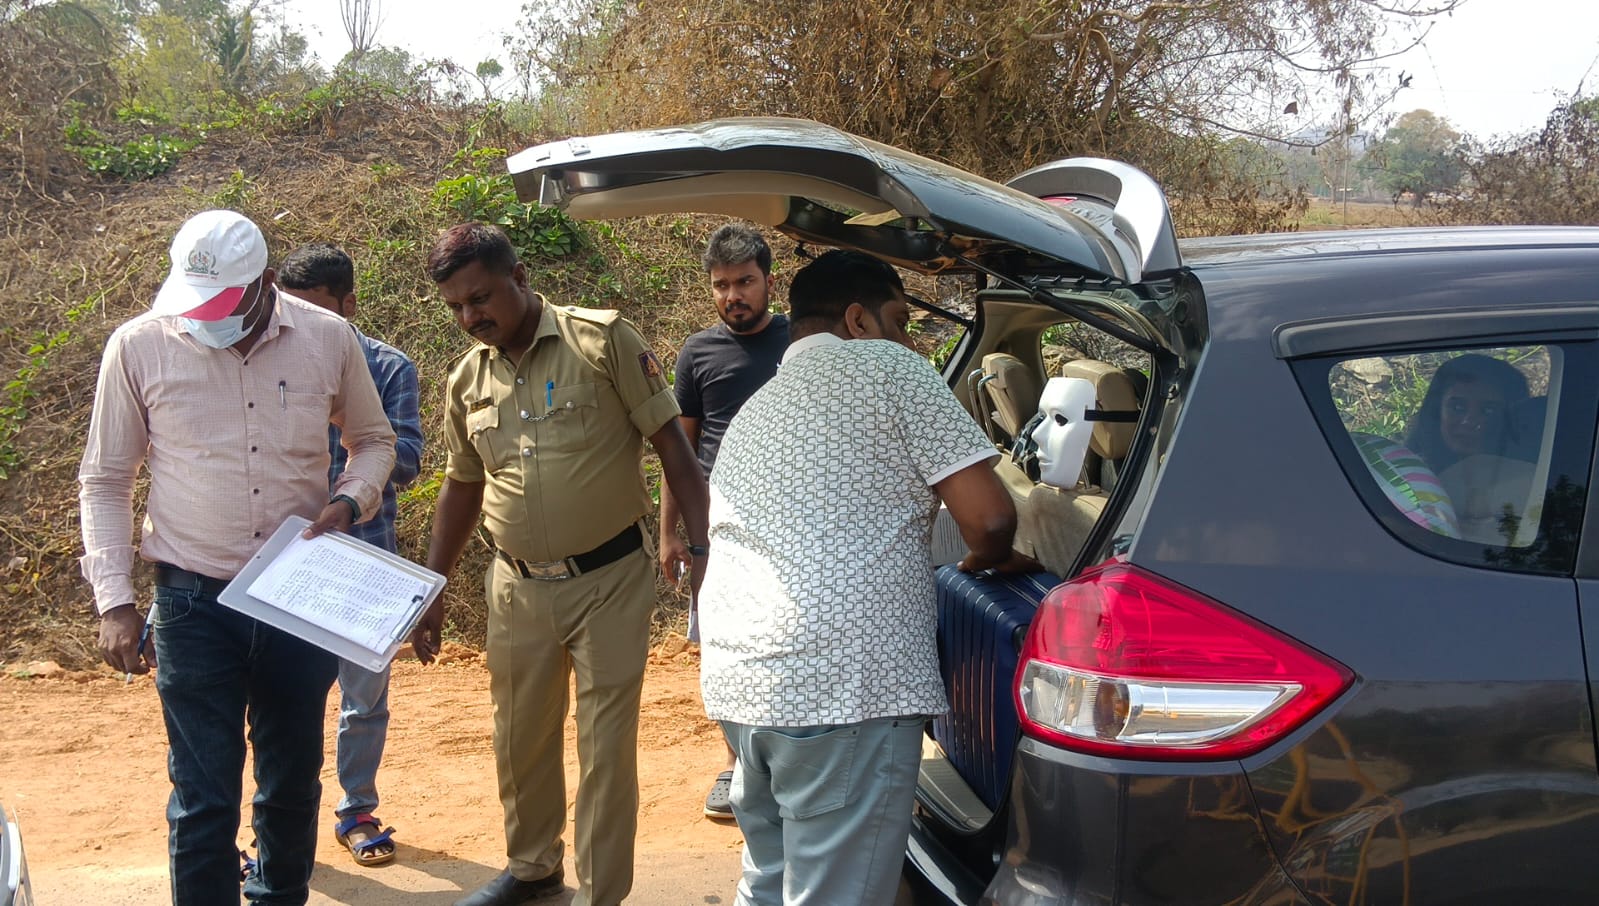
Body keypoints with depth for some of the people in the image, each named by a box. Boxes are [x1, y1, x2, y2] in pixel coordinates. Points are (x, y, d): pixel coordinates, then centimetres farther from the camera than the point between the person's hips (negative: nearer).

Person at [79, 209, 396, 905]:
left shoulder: (327, 339, -5)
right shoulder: (138, 346, -8)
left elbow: (373, 441, 12)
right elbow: (105, 482, 0)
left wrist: (351, 502, -9)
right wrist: (114, 601, -6)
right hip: (194, 602, -2)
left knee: (293, 779, 17)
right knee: (203, 794, 1)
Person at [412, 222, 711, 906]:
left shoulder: (603, 340, -10)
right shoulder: (466, 381, 6)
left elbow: (672, 445, -9)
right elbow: (462, 489, 18)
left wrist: (702, 549, -14)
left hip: (609, 580, -5)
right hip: (517, 587, 5)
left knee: (606, 746, 0)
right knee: (520, 737, 16)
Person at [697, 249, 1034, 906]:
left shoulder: (752, 409, 26)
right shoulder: (885, 366, 2)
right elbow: (988, 517, -6)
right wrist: (990, 559, 17)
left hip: (735, 680, 8)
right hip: (843, 689, -8)